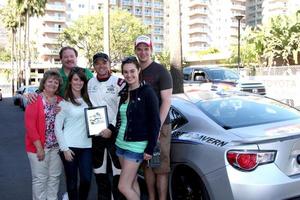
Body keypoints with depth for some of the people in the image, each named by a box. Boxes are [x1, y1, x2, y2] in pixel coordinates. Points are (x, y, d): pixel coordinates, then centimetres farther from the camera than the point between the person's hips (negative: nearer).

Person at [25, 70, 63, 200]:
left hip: (56, 146, 5)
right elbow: (30, 125, -14)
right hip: (39, 146, -5)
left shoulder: (60, 101, 7)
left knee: (55, 177, 14)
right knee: (40, 178, 4)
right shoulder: (35, 100, -9)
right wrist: (39, 147, -16)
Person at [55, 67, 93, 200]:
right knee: (72, 181, 5)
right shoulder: (64, 102, -4)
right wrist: (64, 148, -10)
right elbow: (57, 128, -6)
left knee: (86, 179, 3)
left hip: (86, 146, 4)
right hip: (70, 146, -4)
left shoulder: (87, 100, 11)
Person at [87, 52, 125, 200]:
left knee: (118, 171, -3)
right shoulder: (90, 83, 8)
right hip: (95, 133, 5)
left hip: (114, 133, -5)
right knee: (99, 171, 15)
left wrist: (111, 128, -14)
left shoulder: (119, 82, -7)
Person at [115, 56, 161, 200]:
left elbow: (155, 122, -14)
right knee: (132, 182, 16)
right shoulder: (124, 92, 7)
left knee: (123, 187, -4)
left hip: (136, 145, -7)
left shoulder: (147, 92, -13)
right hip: (121, 143, 7)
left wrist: (150, 149, -16)